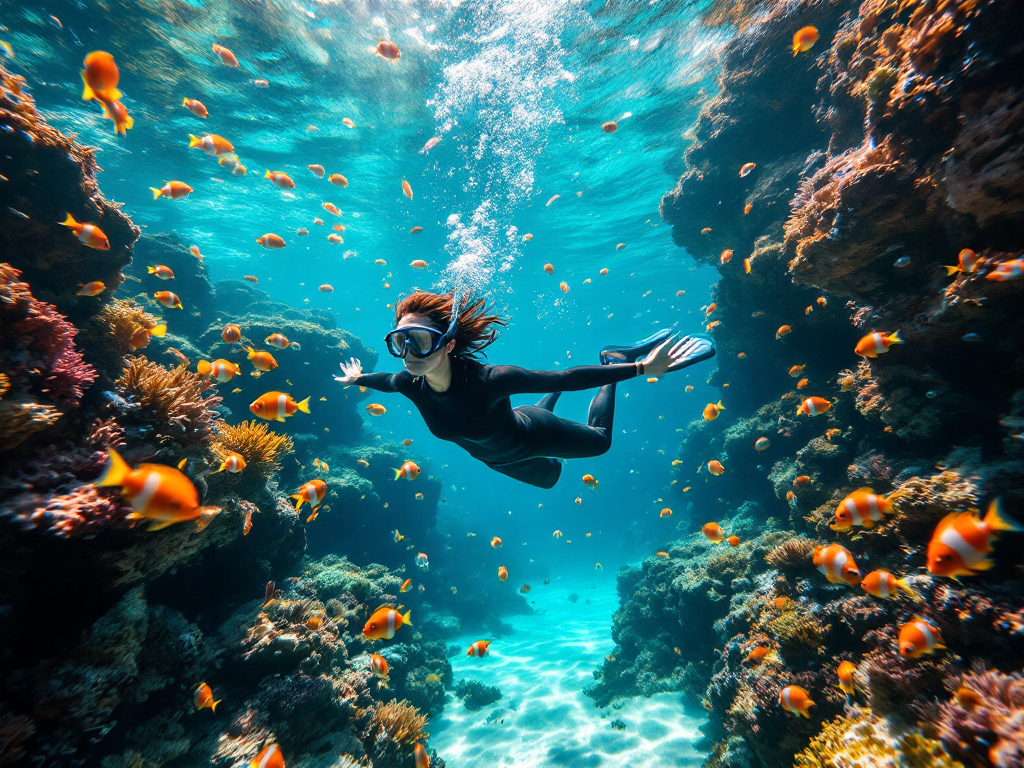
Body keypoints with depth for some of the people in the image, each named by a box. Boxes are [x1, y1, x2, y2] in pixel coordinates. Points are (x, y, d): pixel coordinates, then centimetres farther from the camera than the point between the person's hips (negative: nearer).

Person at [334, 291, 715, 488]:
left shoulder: (487, 380, -45)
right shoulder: (411, 384, -29)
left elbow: (566, 377, -42)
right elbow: (385, 381, -3)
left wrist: (642, 368, -43)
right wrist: (358, 379, 17)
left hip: (531, 436, -5)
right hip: (496, 457, 5)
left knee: (599, 440, 21)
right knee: (549, 477, 36)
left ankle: (616, 358, 30)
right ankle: (550, 399, 53)